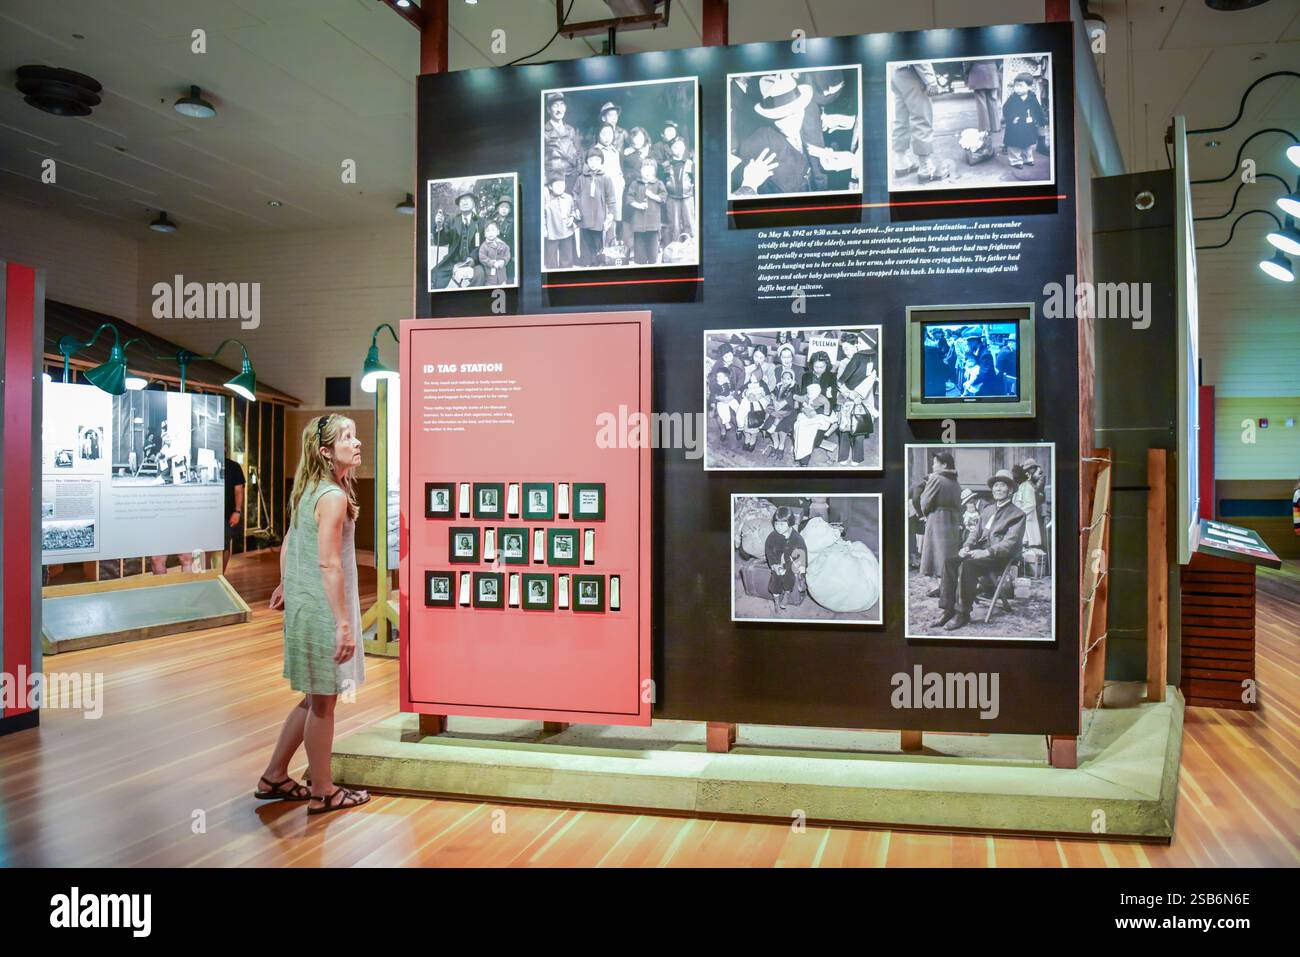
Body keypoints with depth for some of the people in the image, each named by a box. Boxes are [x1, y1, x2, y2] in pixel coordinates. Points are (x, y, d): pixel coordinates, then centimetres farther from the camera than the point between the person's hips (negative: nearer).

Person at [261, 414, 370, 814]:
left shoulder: (307, 490, 9)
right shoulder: (333, 497, -20)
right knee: (323, 701, 4)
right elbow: (328, 564, -24)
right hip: (321, 609, -9)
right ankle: (323, 792, 18)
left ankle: (274, 778, 30)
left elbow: (288, 544, 19)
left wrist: (284, 585, 32)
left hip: (302, 602, 9)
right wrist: (343, 623, -23)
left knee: (315, 698, 20)